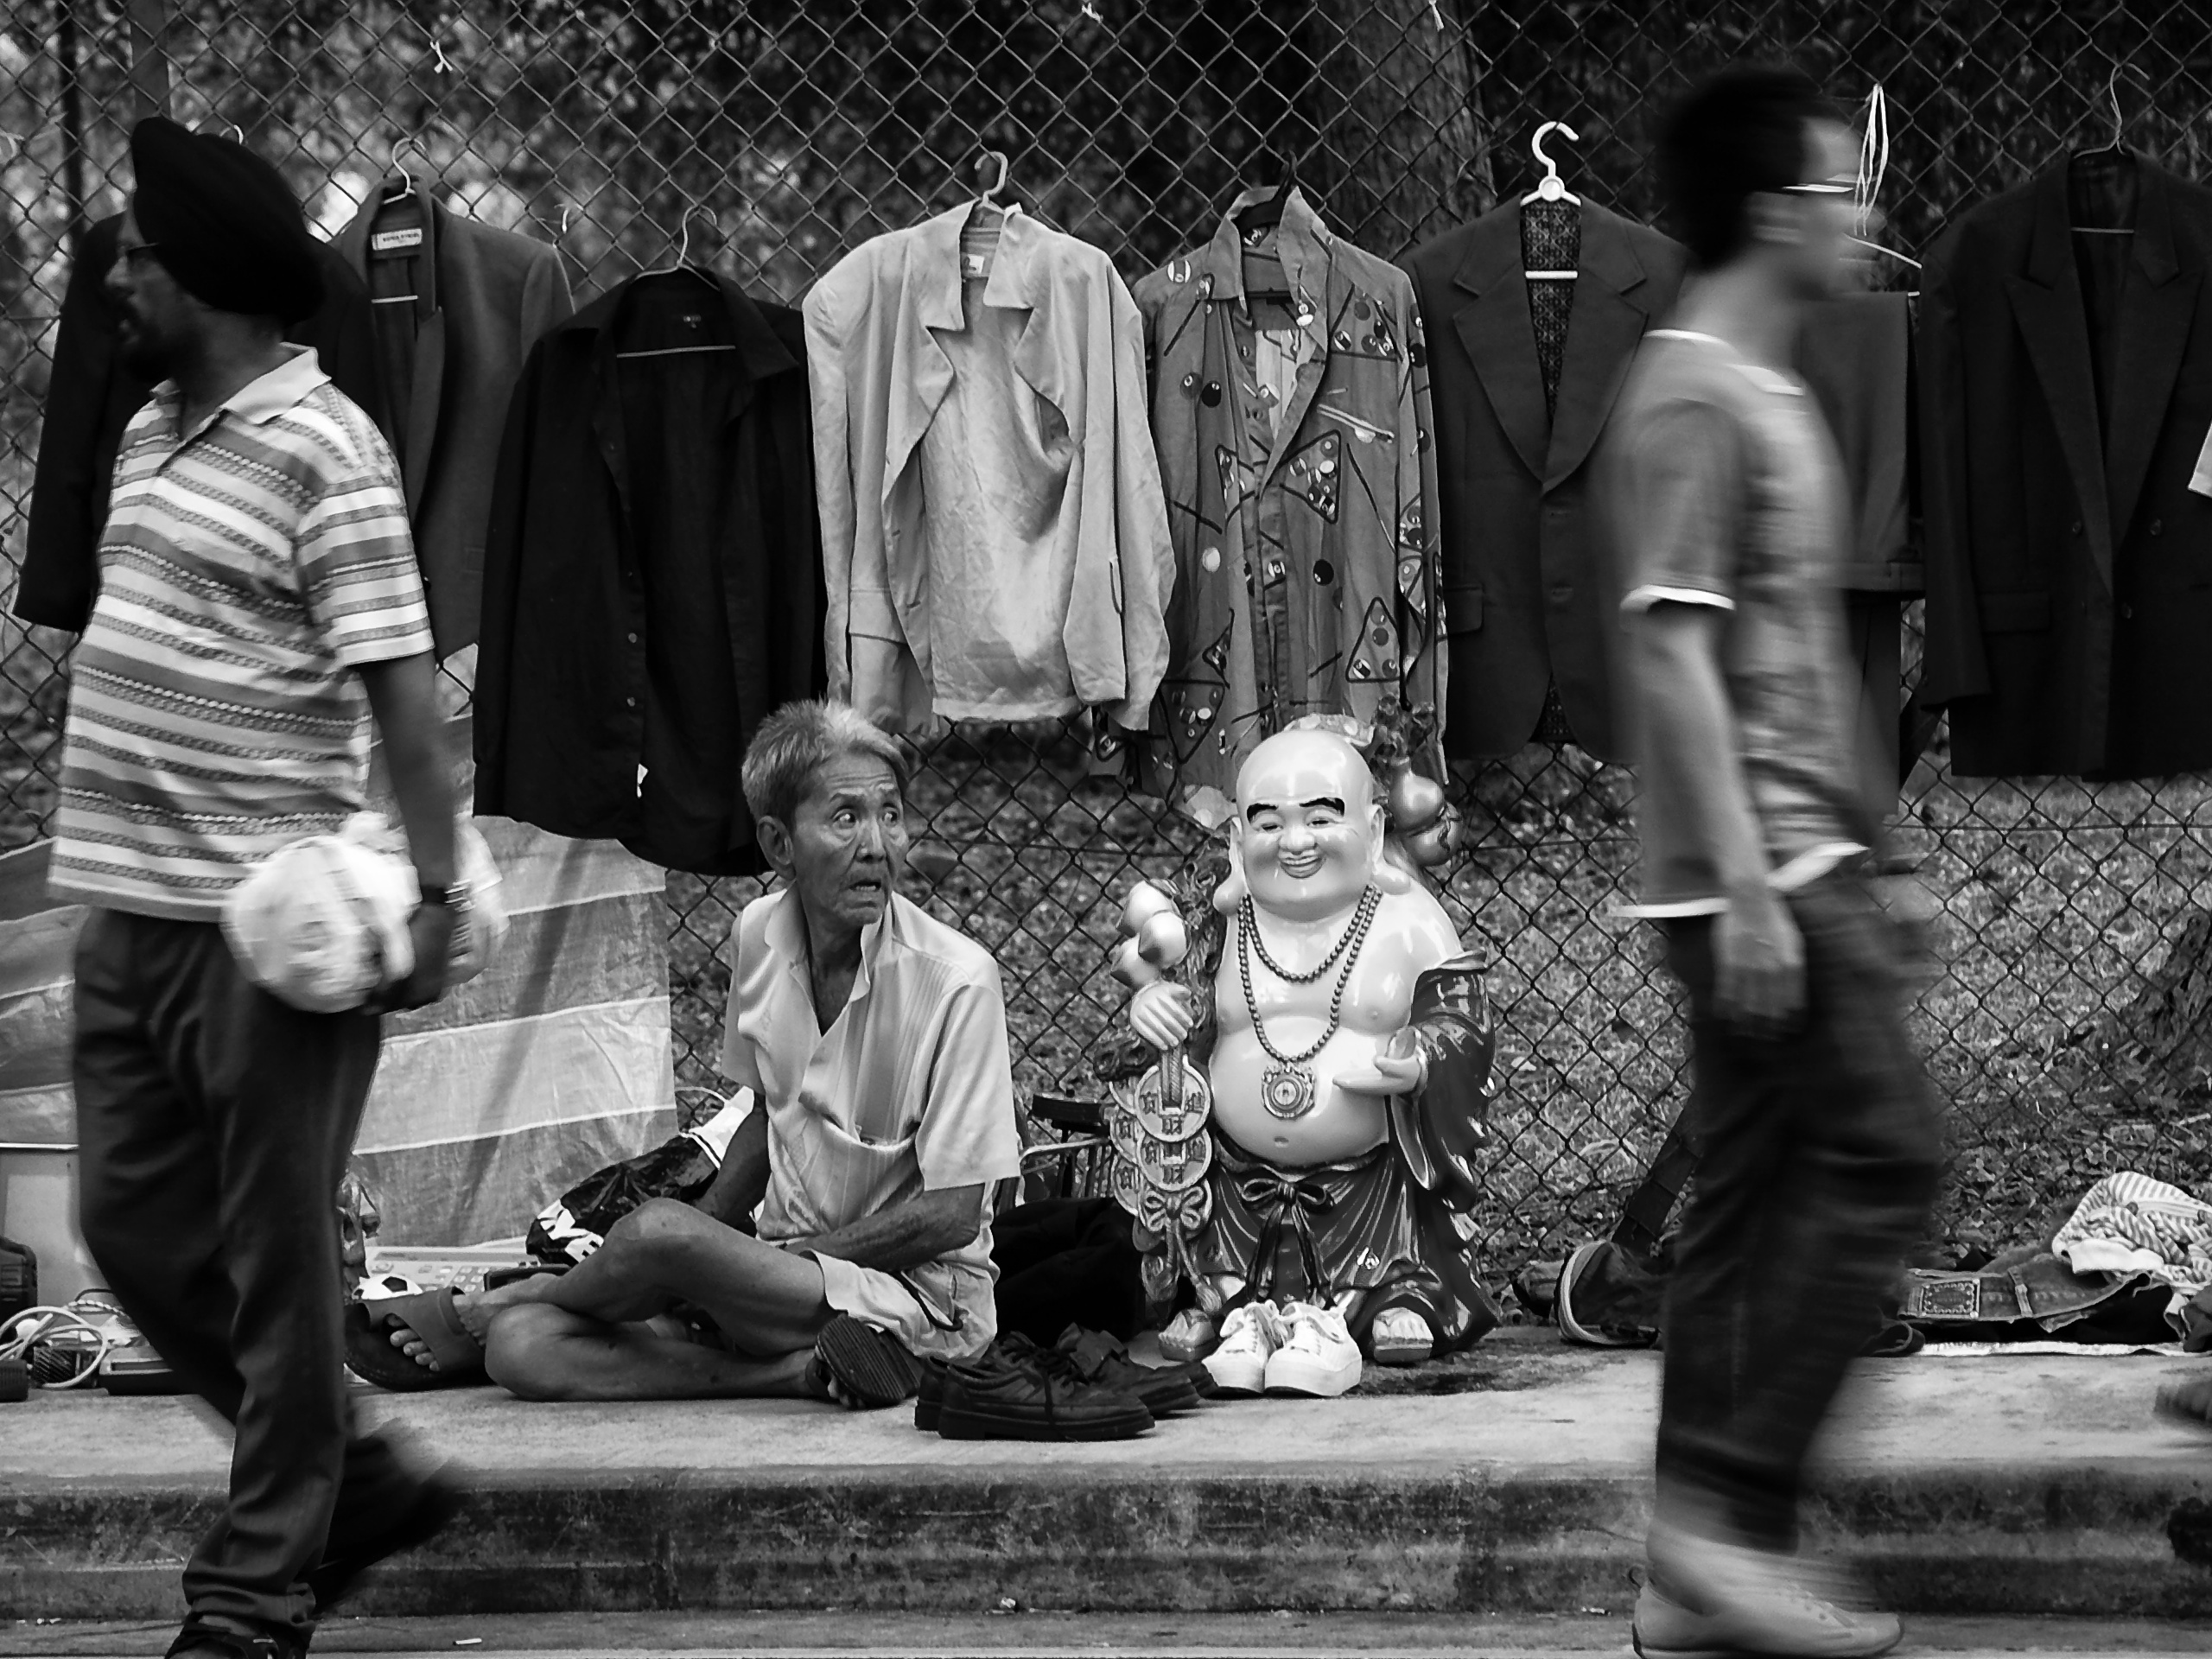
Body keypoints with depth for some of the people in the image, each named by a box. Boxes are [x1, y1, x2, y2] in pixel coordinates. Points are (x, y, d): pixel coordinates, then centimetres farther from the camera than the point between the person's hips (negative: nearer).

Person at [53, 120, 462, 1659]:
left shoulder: (322, 451, -13)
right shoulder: (151, 433, 13)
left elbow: (403, 689, -17)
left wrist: (435, 888, -23)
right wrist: (108, 852, 18)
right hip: (130, 909, 9)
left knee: (274, 1256, 1)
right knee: (137, 1229, 13)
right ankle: (354, 1476, 28)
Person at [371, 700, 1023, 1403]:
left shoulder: (956, 979, -17)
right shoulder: (761, 934, 2)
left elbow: (951, 1217, -15)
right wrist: (702, 1249, 3)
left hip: (922, 1294, -6)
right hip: (781, 1267, 6)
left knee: (658, 1227, -31)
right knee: (521, 1351, -16)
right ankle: (808, 1372, -19)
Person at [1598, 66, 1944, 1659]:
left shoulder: (1767, 396, 18)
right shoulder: (1691, 403, -13)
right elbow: (1670, 652, -19)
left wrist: (1850, 841, 21)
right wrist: (1748, 884, -23)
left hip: (1803, 859, 10)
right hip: (1763, 868, -10)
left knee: (1757, 1197, 8)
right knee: (1882, 1159, -10)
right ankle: (1725, 1509, -7)